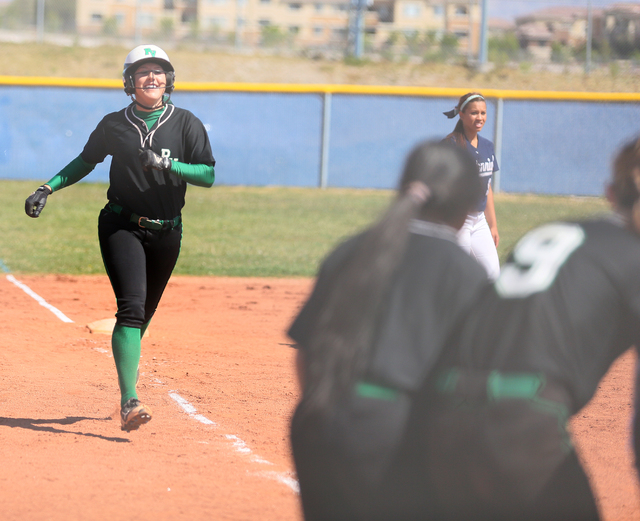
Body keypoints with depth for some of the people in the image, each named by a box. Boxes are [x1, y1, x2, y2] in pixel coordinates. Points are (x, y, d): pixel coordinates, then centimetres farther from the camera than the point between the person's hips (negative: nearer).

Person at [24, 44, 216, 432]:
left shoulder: (186, 124, 0)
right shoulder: (114, 125, 2)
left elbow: (208, 175, -6)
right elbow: (86, 161, 16)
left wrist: (167, 164, -19)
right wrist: (48, 188, 6)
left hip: (166, 233, 2)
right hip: (121, 227, -2)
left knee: (143, 314, 13)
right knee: (132, 305, -20)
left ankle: (127, 368, 42)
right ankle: (129, 402, -29)